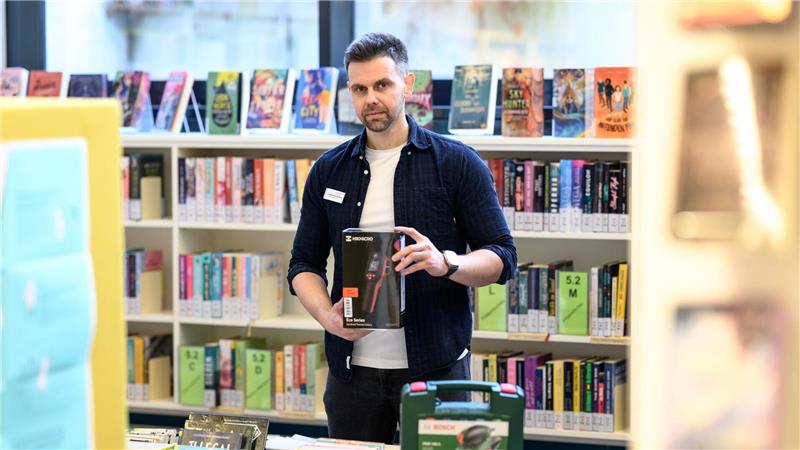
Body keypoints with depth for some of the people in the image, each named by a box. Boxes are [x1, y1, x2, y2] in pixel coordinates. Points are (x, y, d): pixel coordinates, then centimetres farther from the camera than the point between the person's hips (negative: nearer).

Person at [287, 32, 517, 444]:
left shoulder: (458, 163, -1)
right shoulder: (328, 171, 9)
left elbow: (502, 258, -3)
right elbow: (304, 264, 12)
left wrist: (446, 262, -23)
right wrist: (328, 315, -8)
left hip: (435, 365, -3)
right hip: (353, 369, 3)